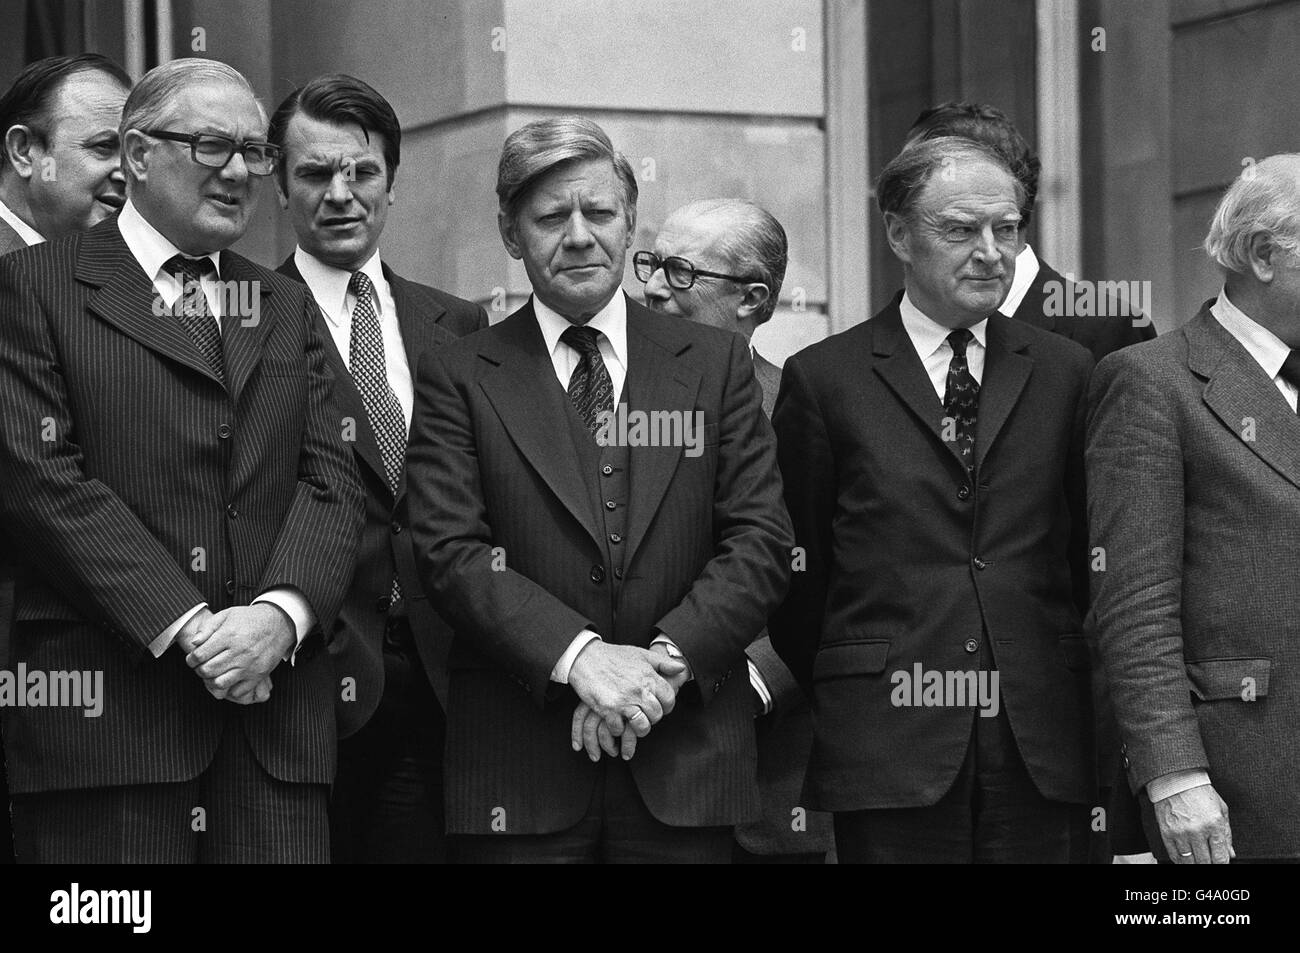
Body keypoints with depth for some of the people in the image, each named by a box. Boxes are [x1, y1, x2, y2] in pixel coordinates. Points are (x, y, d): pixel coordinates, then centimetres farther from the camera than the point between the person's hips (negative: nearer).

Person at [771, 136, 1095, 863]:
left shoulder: (1065, 372, 10)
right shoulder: (823, 379, 3)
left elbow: (1087, 555, 12)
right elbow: (798, 566, 6)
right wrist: (832, 698, 9)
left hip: (1039, 744, 2)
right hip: (887, 744, -2)